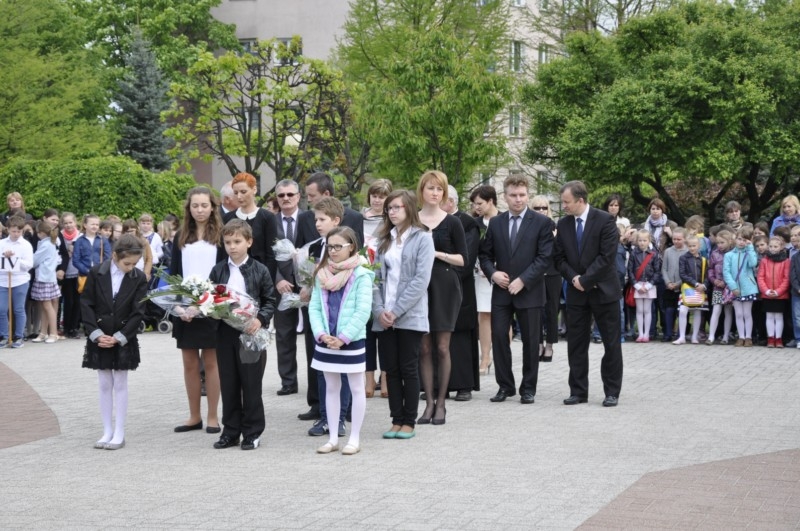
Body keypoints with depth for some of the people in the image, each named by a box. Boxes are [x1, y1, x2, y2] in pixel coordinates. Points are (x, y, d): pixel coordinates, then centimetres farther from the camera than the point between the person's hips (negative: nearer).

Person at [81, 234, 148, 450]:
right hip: (99, 339, 1)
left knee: (120, 385, 4)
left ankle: (119, 433, 9)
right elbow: (86, 305, -3)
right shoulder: (96, 273, -6)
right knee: (104, 385, 7)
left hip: (124, 340, -1)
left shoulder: (139, 278, -7)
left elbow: (138, 313, -7)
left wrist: (119, 337, -14)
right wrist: (96, 334, -12)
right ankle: (107, 431, 14)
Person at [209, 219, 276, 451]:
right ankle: (231, 431, 18)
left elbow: (270, 302, 0)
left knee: (251, 385, 2)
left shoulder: (259, 270, -2)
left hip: (251, 333, -3)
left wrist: (260, 319, -16)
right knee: (228, 385, 9)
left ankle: (252, 432, 12)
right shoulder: (218, 270, 7)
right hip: (225, 333, 3)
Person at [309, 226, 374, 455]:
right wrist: (321, 334, -10)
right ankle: (333, 438, 20)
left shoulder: (360, 275, -10)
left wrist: (343, 338, -17)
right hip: (326, 342, 5)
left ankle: (355, 438, 13)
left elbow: (363, 311, -15)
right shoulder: (322, 274, 5)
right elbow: (314, 307, 4)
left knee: (356, 389, 6)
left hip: (351, 342, -5)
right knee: (331, 389, 12)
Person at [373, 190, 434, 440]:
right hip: (384, 317, 5)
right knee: (391, 370, 7)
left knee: (409, 370, 1)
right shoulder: (384, 240, 13)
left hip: (410, 316, -5)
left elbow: (421, 279, -11)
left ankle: (409, 422, 9)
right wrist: (379, 310, -7)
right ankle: (396, 420, 14)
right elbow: (376, 277, 8)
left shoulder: (422, 238, -3)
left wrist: (396, 311, -15)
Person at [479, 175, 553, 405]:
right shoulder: (495, 223, 9)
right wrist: (492, 273, -7)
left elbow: (545, 257, -8)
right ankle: (505, 386, 11)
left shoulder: (542, 222, -2)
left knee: (530, 341, 4)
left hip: (529, 291, -3)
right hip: (501, 291, 3)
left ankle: (528, 388, 14)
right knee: (499, 337, -1)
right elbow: (485, 254, 13)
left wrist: (523, 280, -15)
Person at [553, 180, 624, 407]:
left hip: (603, 289, -4)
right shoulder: (563, 224, 5)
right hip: (576, 291, 4)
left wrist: (585, 280, -16)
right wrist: (574, 278, -10)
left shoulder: (604, 220, -10)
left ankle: (612, 392, 10)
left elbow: (607, 257, -15)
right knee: (576, 344, 5)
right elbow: (560, 258, 7)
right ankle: (578, 391, 12)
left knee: (611, 344, 2)